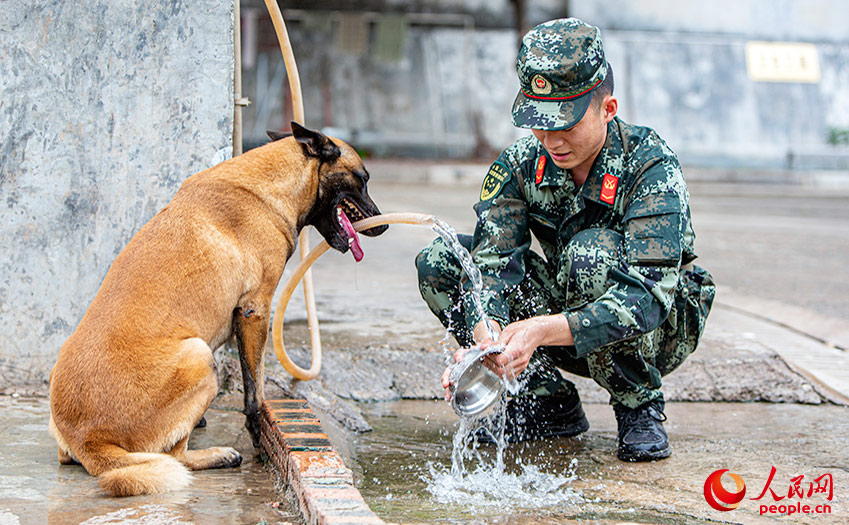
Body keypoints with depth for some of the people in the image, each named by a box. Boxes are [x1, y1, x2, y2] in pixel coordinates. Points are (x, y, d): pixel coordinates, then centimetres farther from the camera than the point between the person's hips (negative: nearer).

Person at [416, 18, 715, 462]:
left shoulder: (652, 167, -26)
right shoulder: (520, 164, -11)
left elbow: (648, 295, -36)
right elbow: (494, 263, -20)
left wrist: (540, 331, -49)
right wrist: (485, 338, -43)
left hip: (660, 329, -5)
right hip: (570, 318, 5)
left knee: (591, 253, -37)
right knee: (438, 262, -12)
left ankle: (639, 407, -12)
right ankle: (549, 402, -2)